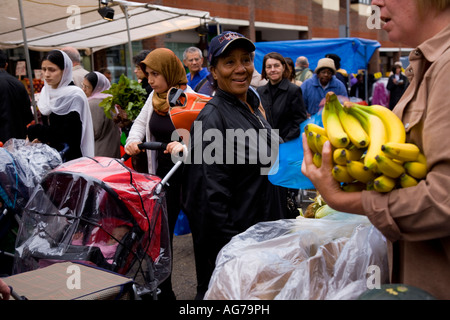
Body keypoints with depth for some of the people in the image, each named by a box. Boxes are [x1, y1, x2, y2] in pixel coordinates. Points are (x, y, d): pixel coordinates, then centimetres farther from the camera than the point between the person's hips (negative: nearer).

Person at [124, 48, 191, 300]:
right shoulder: (155, 97, 5)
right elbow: (141, 122, 18)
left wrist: (185, 147, -41)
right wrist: (133, 140, -1)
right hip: (163, 174, 7)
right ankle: (163, 291, 29)